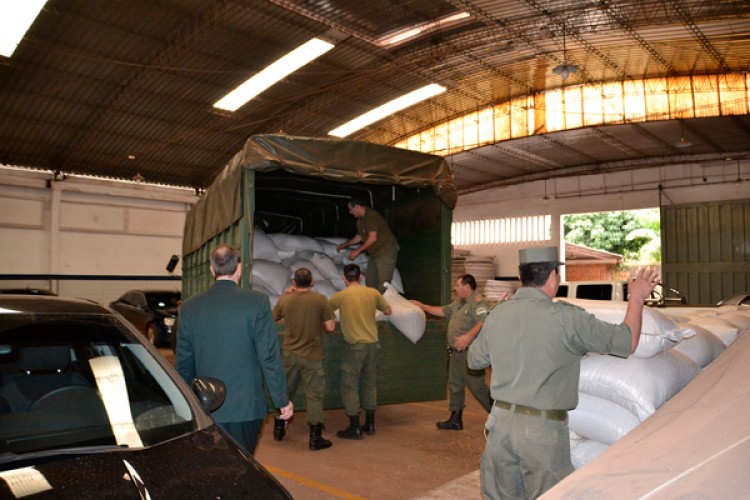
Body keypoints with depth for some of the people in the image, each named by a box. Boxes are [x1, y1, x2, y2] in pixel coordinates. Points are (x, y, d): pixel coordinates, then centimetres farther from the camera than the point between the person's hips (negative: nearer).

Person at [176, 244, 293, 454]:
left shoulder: (189, 306, 0)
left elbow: (183, 361, 7)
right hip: (246, 406, -3)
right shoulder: (257, 302, -11)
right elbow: (269, 356, -10)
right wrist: (283, 400, -1)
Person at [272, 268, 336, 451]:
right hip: (312, 356, -3)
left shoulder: (285, 300, -4)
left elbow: (272, 318, 14)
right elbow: (330, 326, -13)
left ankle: (278, 429, 32)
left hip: (289, 353, 4)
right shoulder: (320, 300, -13)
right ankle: (315, 438, 9)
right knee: (314, 395, 5)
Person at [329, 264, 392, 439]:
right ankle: (369, 424, 24)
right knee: (370, 383, 15)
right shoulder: (373, 293, 0)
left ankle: (354, 428, 6)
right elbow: (388, 311, 12)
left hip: (354, 345, -4)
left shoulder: (340, 296, -9)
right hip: (372, 344, 4)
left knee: (350, 385, 4)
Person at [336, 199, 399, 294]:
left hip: (386, 252, -10)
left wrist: (357, 251, -19)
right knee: (370, 281, 13)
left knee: (383, 284, -12)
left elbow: (373, 238, -25)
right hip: (375, 254, 10)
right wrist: (344, 245, 26)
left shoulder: (371, 216, -19)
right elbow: (359, 236, 26)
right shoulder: (360, 220, 11)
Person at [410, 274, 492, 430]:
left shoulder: (478, 302, -15)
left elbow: (484, 322, -29)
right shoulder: (458, 303, 16)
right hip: (456, 352, 10)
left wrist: (468, 337, -34)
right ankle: (456, 420, 24)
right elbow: (442, 311, 23)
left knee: (477, 386, -6)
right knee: (455, 385, 14)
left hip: (469, 352, -10)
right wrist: (421, 306, 24)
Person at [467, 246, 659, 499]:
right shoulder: (566, 317, -14)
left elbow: (475, 359, 15)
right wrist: (636, 298, 10)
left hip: (500, 422, 5)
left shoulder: (497, 314, 1)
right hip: (542, 430, -4)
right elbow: (628, 342, -4)